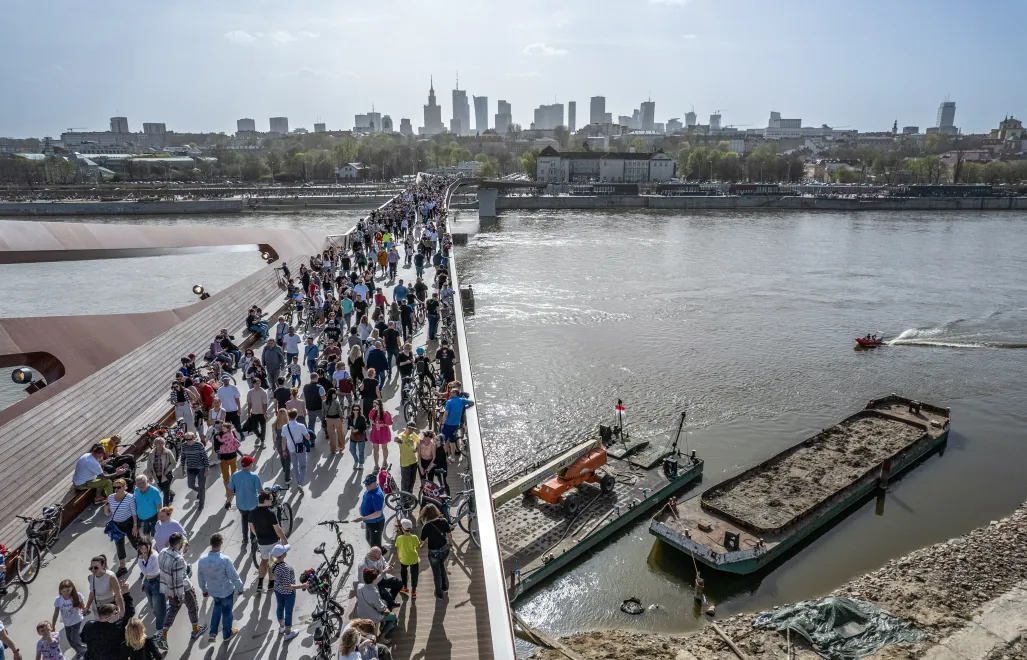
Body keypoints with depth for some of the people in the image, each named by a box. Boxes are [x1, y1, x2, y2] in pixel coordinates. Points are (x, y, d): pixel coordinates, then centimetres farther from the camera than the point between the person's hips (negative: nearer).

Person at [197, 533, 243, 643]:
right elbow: (234, 576, -20)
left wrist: (204, 589, 16)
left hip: (212, 590, 4)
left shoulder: (202, 560, -18)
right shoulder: (225, 560, -32)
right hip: (226, 590, -4)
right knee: (227, 611, 19)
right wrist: (240, 588, -2)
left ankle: (213, 632, 31)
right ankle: (227, 634, 39)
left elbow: (200, 578, -2)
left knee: (217, 605, 32)